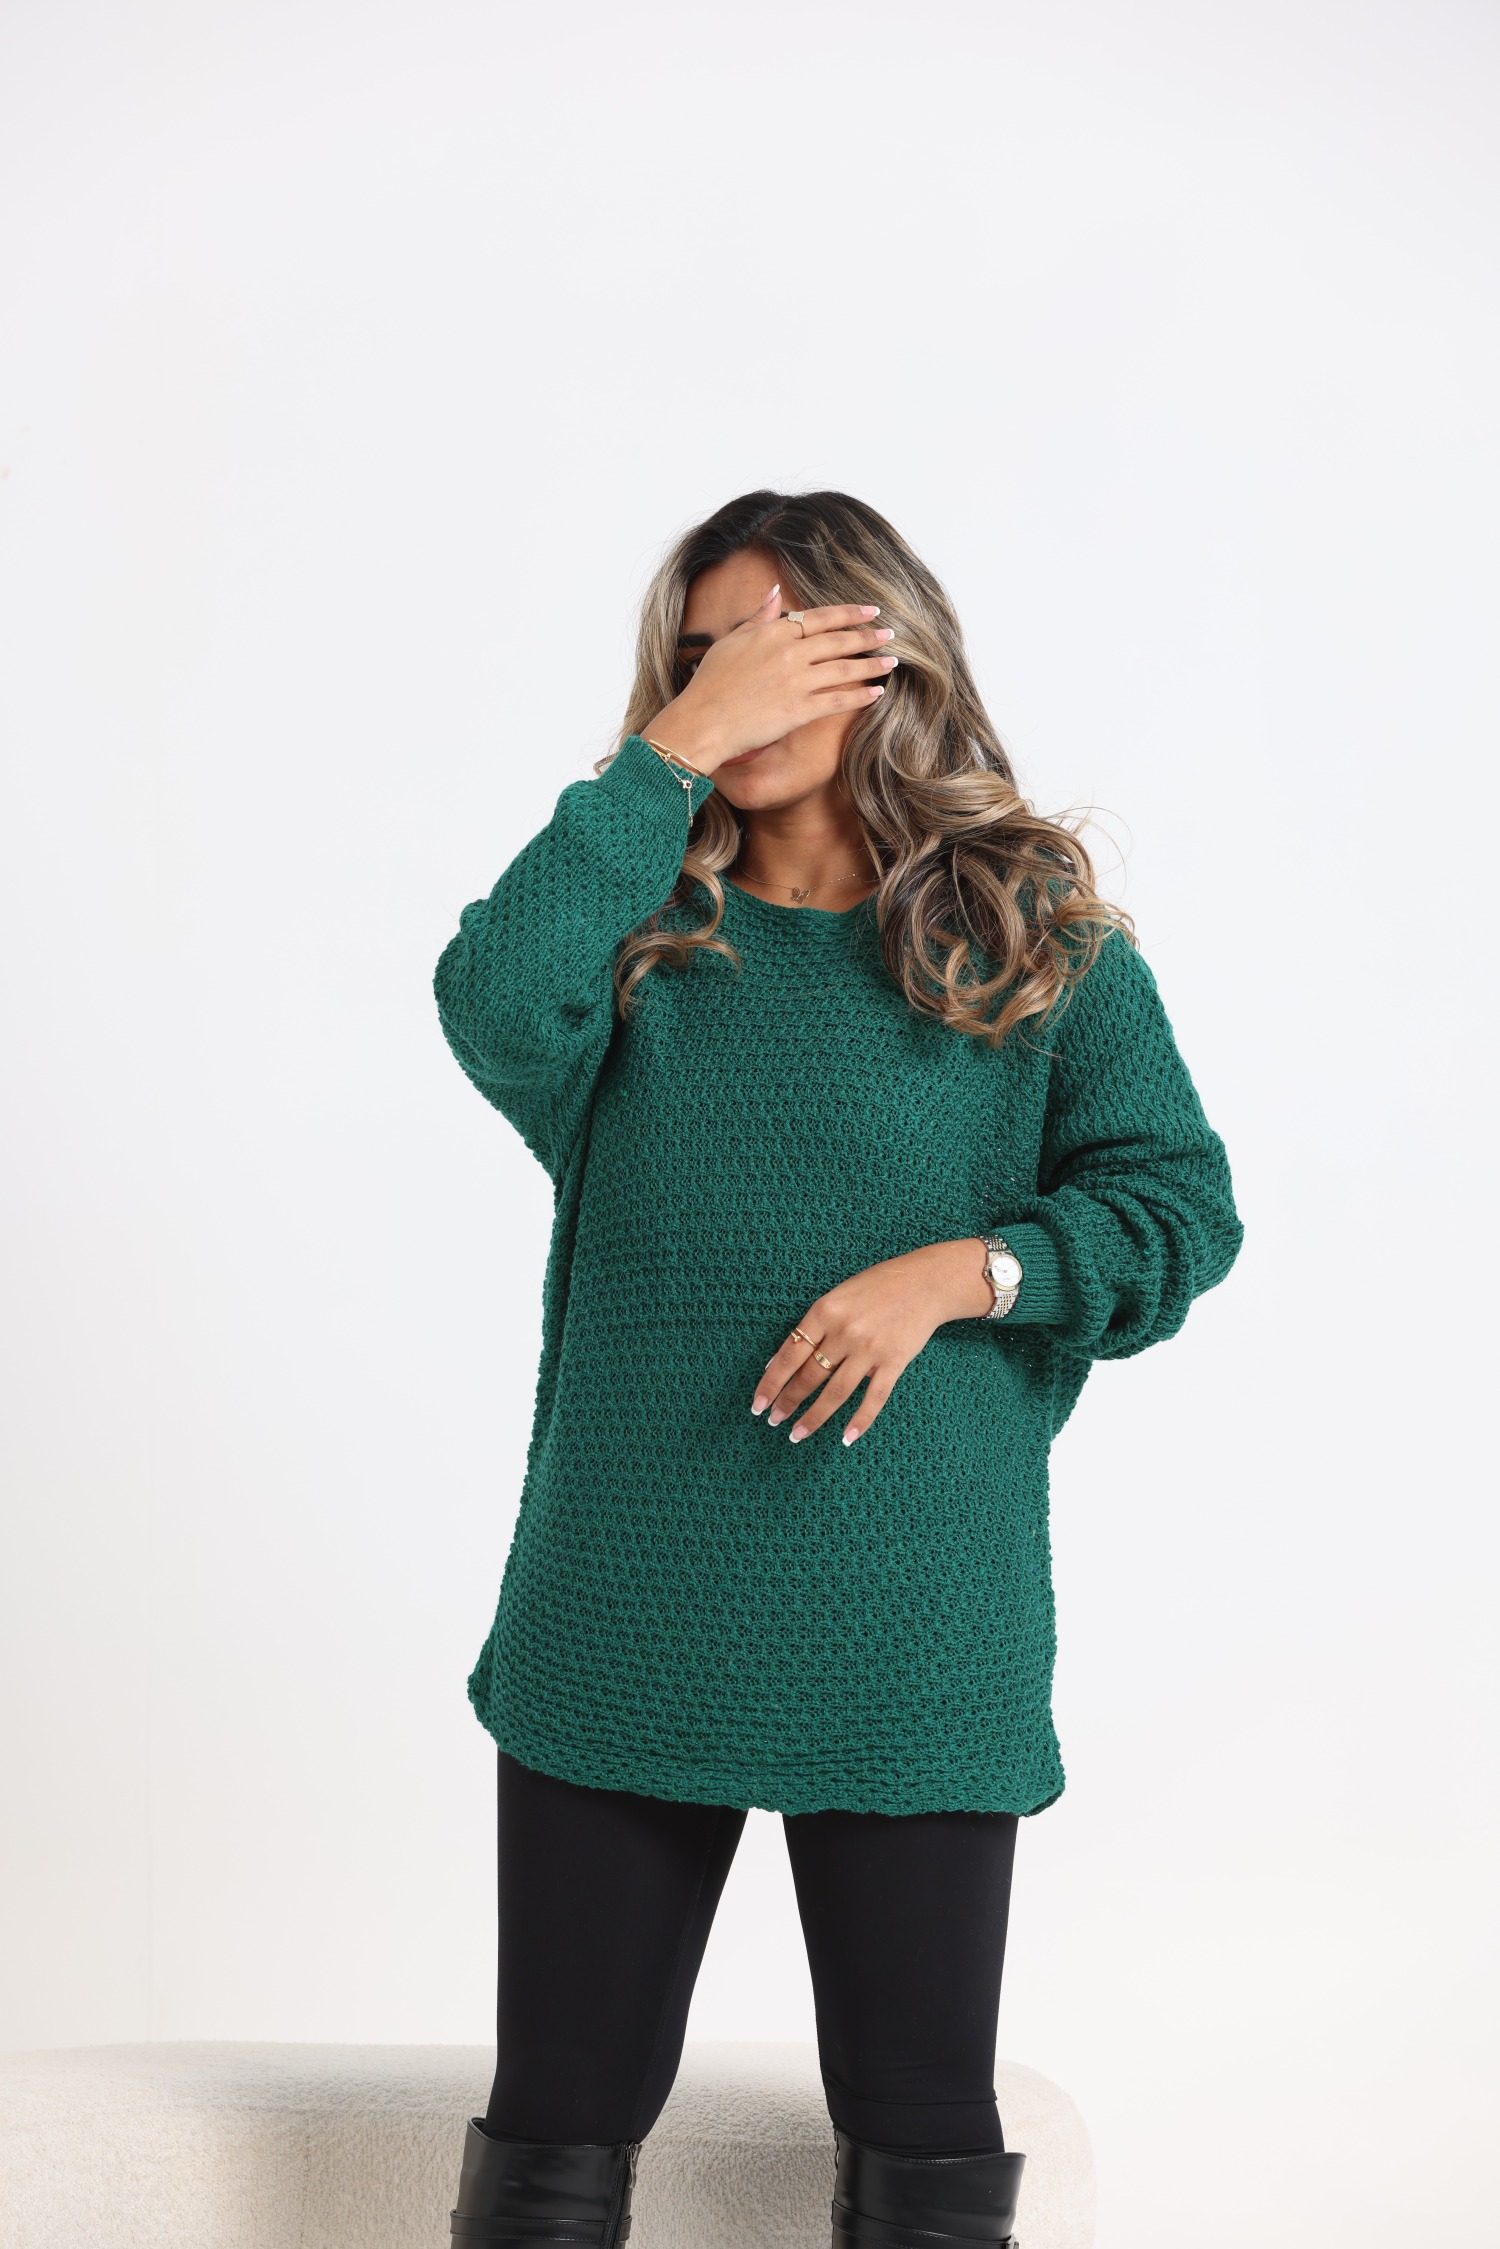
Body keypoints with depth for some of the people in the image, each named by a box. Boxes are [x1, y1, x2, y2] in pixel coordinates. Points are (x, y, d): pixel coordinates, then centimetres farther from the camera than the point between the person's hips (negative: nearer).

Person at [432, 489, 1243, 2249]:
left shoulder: (1038, 937, 4)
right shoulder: (645, 931, 5)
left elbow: (1181, 1208, 1)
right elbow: (496, 1012, -17)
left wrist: (958, 1269, -15)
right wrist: (674, 750, -14)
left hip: (915, 1631, -1)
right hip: (626, 1618, 1)